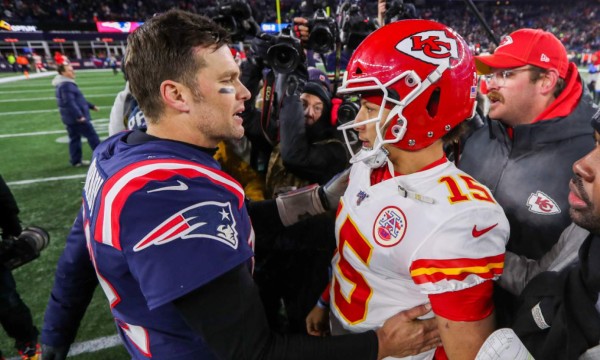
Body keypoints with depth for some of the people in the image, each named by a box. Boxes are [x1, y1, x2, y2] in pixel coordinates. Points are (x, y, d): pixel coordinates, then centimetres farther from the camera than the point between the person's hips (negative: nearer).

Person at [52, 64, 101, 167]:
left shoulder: (68, 84, 17)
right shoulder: (65, 85, -19)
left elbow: (79, 99, 25)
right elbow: (69, 102, -26)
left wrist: (92, 106, 26)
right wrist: (79, 115, -27)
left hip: (71, 118, 11)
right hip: (76, 118, -11)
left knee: (74, 138, 13)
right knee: (92, 135, -3)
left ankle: (76, 161, 19)